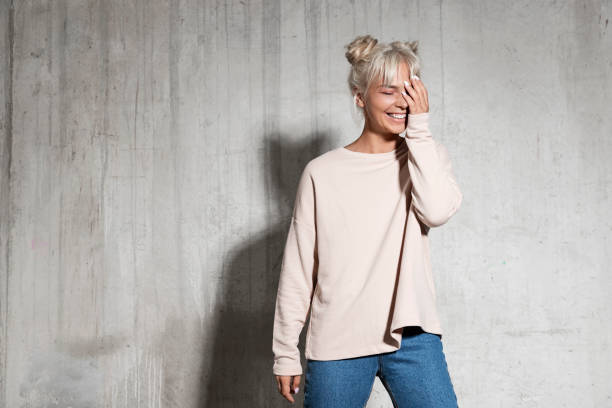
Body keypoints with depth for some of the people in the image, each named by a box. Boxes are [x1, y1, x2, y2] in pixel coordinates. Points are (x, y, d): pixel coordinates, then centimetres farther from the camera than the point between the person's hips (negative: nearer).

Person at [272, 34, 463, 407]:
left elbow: (438, 210, -15)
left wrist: (420, 126, -10)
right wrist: (285, 352, 3)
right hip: (337, 342, 0)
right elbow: (298, 270, 3)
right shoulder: (322, 172, 1)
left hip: (412, 336, 1)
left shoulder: (427, 157, 7)